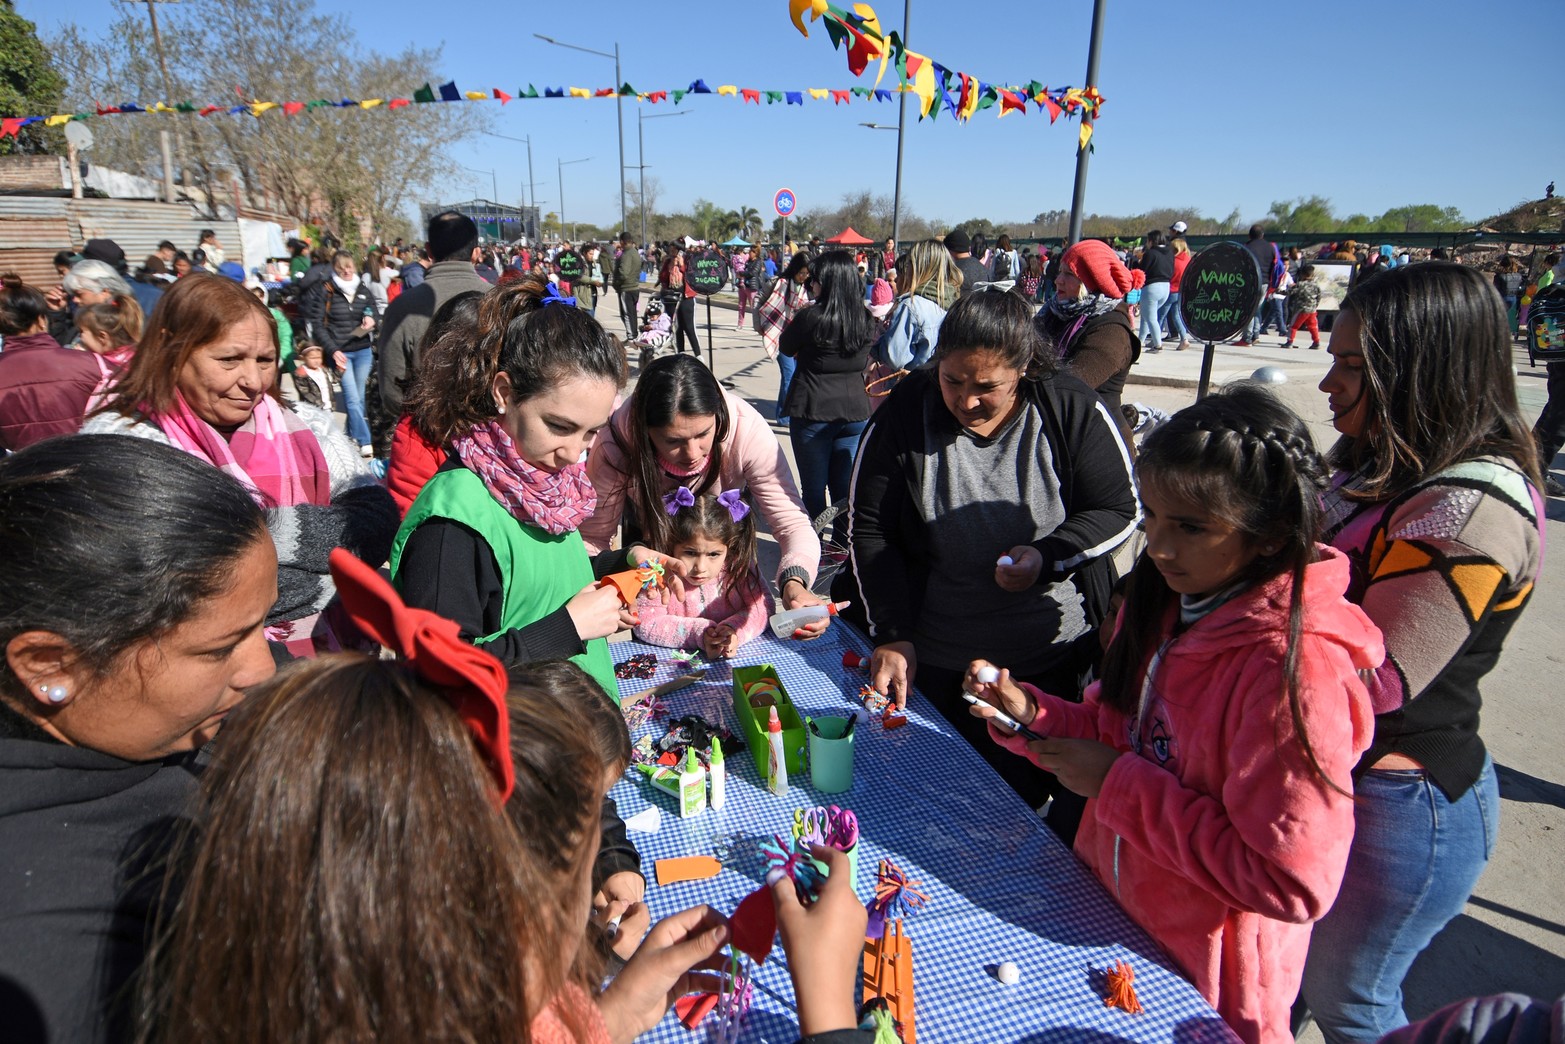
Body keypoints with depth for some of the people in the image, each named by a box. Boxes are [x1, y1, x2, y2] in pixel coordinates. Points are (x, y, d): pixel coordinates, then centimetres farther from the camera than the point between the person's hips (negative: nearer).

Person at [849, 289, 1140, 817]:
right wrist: (892, 635, -16)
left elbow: (1120, 509, -3)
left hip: (1060, 657, 0)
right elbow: (869, 531, -8)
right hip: (934, 664, 1)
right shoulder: (906, 413, -11)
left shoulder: (1072, 410, -11)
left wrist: (1049, 557, -21)